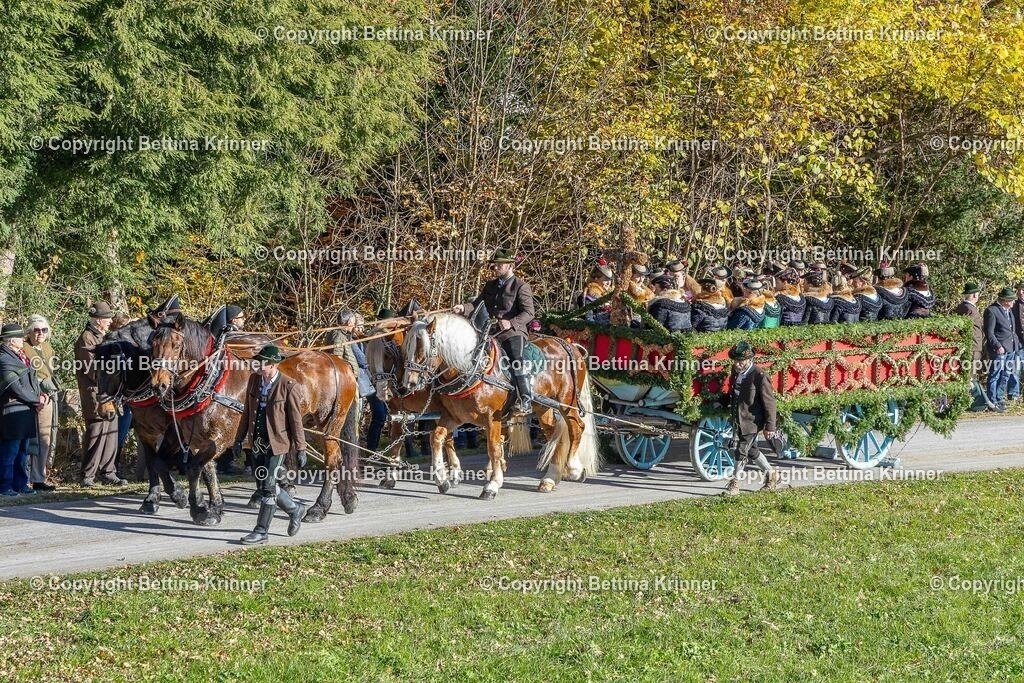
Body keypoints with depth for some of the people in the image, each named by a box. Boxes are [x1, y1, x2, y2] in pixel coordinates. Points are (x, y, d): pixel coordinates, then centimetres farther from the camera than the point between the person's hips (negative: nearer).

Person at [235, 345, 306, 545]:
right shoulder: (254, 380, 3)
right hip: (257, 443, 7)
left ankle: (261, 532, 2)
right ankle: (294, 510, 34)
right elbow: (247, 411, 13)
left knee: (267, 487, -6)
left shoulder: (289, 386, -15)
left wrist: (300, 448, -8)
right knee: (263, 486, 13)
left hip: (277, 443, -7)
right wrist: (240, 438, 14)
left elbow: (296, 419, -10)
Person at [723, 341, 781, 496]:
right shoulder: (736, 372, 3)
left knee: (741, 451, -6)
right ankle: (771, 475, 34)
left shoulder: (759, 376, -19)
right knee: (751, 450, 18)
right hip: (738, 420, 8)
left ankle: (734, 484, 3)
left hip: (751, 421, -8)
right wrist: (732, 414, 24)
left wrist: (770, 426, -15)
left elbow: (769, 402, -15)